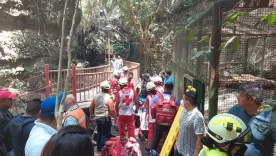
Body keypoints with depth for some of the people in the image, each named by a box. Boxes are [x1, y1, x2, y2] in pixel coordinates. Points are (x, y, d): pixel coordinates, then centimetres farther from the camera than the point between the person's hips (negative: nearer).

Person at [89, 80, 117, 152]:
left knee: (99, 133, 21)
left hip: (97, 118, 7)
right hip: (106, 119, -6)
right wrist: (115, 118, -8)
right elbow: (112, 110, -21)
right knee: (105, 134, 6)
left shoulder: (96, 96, 1)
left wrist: (92, 114, 22)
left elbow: (91, 106, 7)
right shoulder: (109, 98, -17)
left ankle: (98, 148, 32)